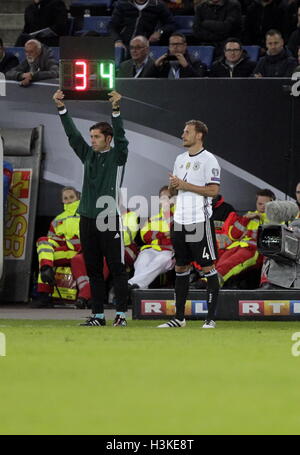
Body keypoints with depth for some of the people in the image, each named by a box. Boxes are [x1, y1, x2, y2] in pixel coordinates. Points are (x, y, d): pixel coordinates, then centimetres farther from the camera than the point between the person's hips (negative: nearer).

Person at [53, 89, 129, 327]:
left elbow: (120, 136, -16)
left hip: (109, 218, -6)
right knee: (93, 270, 7)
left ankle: (121, 314, -2)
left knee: (117, 269, -3)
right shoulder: (88, 154, 14)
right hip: (88, 218, 6)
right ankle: (98, 315, 12)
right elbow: (72, 134, 8)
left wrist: (116, 110, -29)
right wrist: (61, 108, -2)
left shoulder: (117, 156, 0)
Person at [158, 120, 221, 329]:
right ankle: (179, 317, 17)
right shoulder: (180, 159, 15)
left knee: (208, 267, -4)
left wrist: (185, 185, -16)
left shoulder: (208, 159, -8)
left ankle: (211, 318, -2)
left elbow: (213, 190, -16)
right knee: (181, 267, 10)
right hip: (181, 220, 8)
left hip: (200, 221, -8)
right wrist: (173, 185, -2)